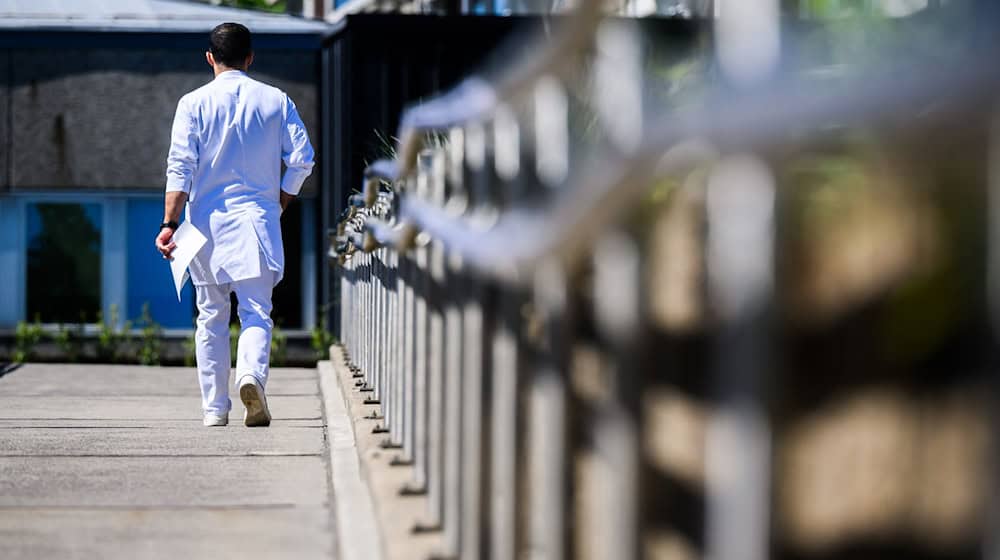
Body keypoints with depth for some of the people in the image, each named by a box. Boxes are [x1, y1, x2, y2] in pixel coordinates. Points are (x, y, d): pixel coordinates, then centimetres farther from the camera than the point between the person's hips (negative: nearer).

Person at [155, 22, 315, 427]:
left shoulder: (194, 103, 0)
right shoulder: (276, 101, 4)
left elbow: (180, 166, -8)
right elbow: (302, 160, 0)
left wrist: (170, 223, -11)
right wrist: (279, 205, 14)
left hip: (207, 220, 0)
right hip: (256, 219, 0)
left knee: (211, 317, 10)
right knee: (256, 311, -1)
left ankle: (214, 409, 12)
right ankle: (252, 374, -30)